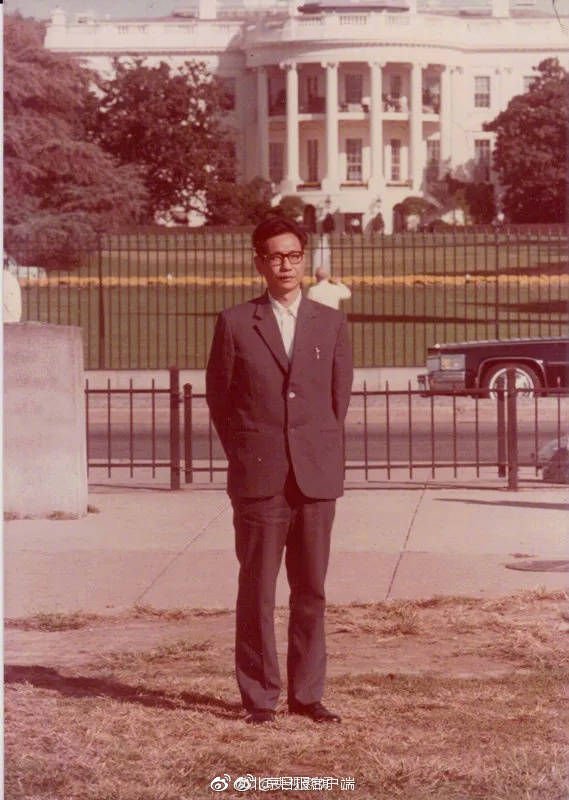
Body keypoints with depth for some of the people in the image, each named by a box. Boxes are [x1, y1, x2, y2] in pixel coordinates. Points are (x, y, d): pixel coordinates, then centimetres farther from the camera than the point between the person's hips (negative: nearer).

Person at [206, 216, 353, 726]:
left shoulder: (331, 324, 10)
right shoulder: (235, 324, 4)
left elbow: (340, 397, 14)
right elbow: (218, 398, 8)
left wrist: (319, 453, 11)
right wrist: (246, 458, 7)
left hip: (317, 477, 2)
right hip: (259, 481, -2)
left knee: (311, 590, 6)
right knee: (257, 591, 1)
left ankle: (307, 693, 15)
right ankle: (259, 696, 9)